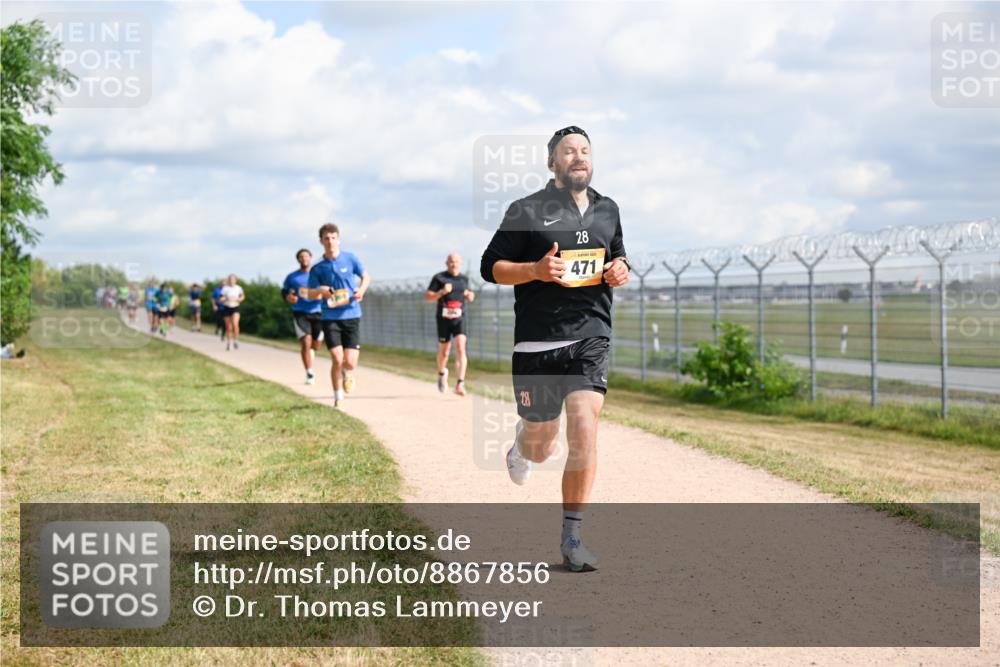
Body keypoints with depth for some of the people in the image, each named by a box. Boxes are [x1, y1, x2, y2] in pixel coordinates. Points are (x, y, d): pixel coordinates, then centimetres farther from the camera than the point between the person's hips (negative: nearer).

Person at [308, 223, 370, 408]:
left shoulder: (350, 259, 0)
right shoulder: (318, 268, 0)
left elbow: (366, 277, 12)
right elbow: (310, 293, 6)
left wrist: (362, 289, -9)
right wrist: (320, 291, -17)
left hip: (351, 315, 0)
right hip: (330, 318, 0)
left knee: (350, 363, -6)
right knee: (337, 359, -12)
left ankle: (347, 374, 31)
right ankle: (338, 397, 7)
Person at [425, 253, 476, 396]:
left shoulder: (464, 279, 10)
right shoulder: (439, 278, -2)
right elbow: (428, 297, -6)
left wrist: (470, 296, 1)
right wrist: (442, 292, -22)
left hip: (459, 318, 1)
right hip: (443, 319, -1)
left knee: (460, 349, -17)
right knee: (444, 352, 10)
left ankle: (460, 384, -22)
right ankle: (442, 373, 43)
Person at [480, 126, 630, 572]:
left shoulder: (607, 210, 12)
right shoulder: (527, 211, -2)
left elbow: (618, 257, 27)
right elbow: (491, 267, -1)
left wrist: (620, 272, 3)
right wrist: (536, 269, -18)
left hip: (590, 338, 2)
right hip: (537, 342, -2)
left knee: (584, 432, -15)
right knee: (541, 446, 7)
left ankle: (571, 537, -5)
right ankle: (522, 445, 48)